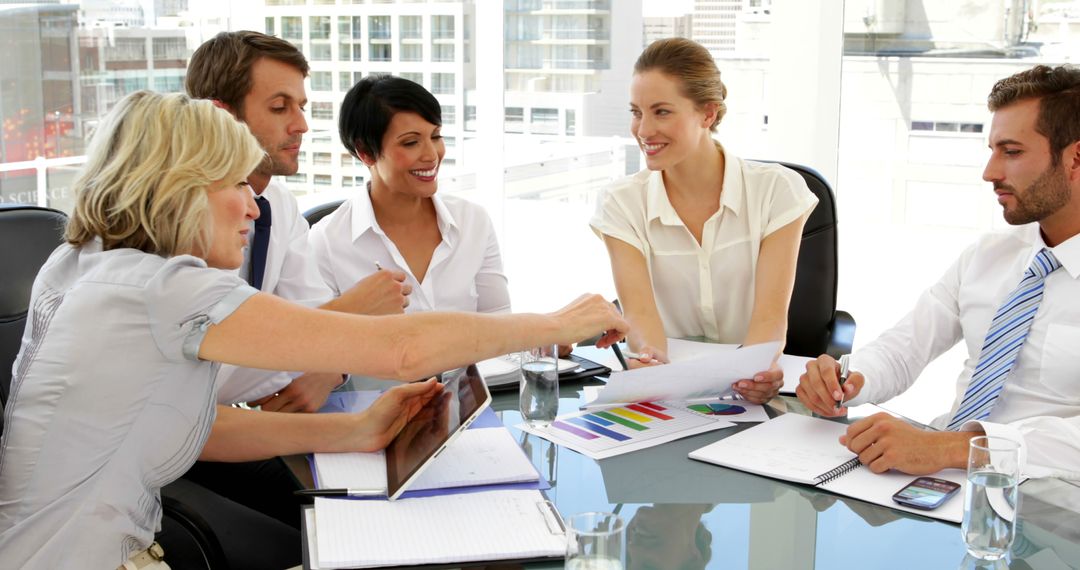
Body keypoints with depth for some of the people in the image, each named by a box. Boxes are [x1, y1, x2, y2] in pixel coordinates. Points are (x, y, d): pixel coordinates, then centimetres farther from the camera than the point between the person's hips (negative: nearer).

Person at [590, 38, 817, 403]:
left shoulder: (776, 191, -6)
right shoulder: (621, 205, -3)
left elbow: (770, 316, -14)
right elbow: (639, 313, -15)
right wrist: (650, 359, -38)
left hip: (749, 392, 0)